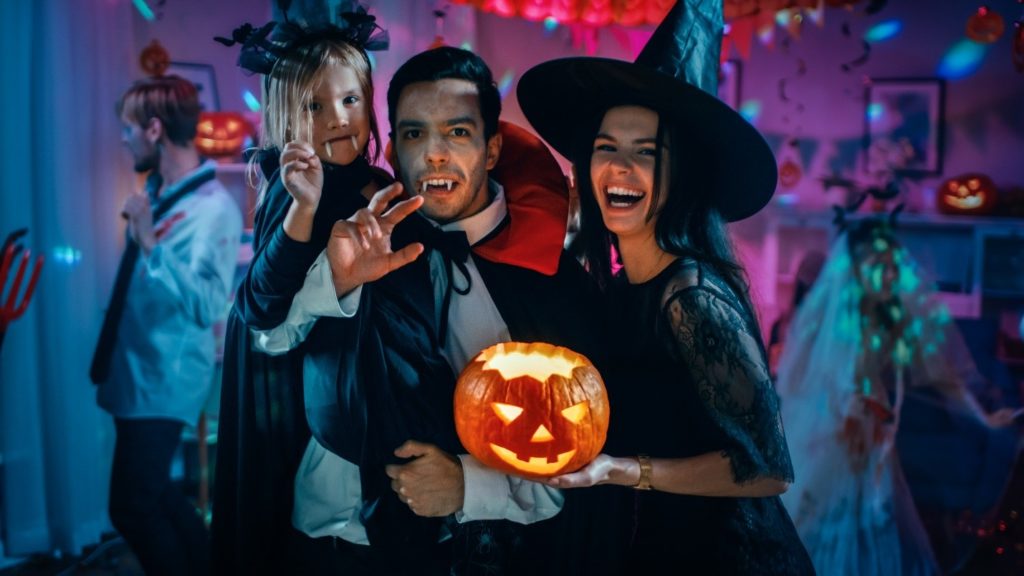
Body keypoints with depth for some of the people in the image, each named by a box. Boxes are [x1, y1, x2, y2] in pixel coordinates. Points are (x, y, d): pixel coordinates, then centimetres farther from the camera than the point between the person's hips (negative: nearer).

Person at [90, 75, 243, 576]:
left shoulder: (214, 207, -19)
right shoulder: (155, 192, 7)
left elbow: (207, 306, -30)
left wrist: (149, 243, -32)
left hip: (165, 379, -9)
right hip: (133, 370, 9)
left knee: (132, 506, -3)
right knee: (152, 492, 19)